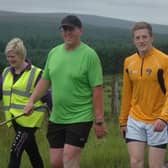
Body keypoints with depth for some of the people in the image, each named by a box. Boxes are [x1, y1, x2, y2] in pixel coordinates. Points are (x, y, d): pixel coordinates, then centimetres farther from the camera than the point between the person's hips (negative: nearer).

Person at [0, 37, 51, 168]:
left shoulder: (36, 74, -8)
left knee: (15, 152, -12)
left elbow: (47, 96, -6)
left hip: (30, 119, -6)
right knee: (32, 152, 15)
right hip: (15, 120, 6)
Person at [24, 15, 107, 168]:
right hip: (56, 118, 6)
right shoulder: (54, 53, 8)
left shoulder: (89, 55, -11)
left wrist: (99, 121, -14)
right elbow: (45, 80, 17)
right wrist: (32, 101, 6)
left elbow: (97, 90, -12)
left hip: (80, 117, -6)